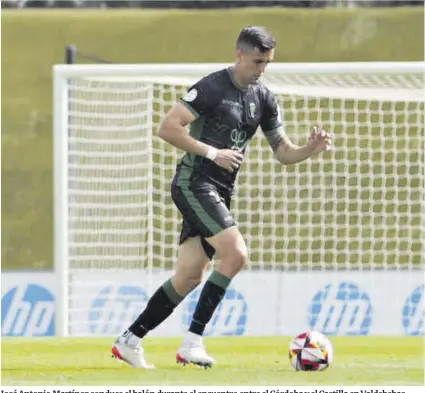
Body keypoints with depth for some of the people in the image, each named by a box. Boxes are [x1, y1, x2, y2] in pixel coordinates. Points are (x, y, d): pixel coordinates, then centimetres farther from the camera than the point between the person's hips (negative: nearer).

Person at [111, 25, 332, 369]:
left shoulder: (264, 99, 10)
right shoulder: (211, 88, -12)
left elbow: (283, 152, 13)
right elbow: (167, 128, -16)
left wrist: (311, 150, -8)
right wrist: (212, 152, -19)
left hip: (219, 193, 8)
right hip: (194, 183, -8)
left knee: (189, 277, 6)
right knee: (236, 253, -22)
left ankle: (129, 341, 15)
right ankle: (193, 341, -17)